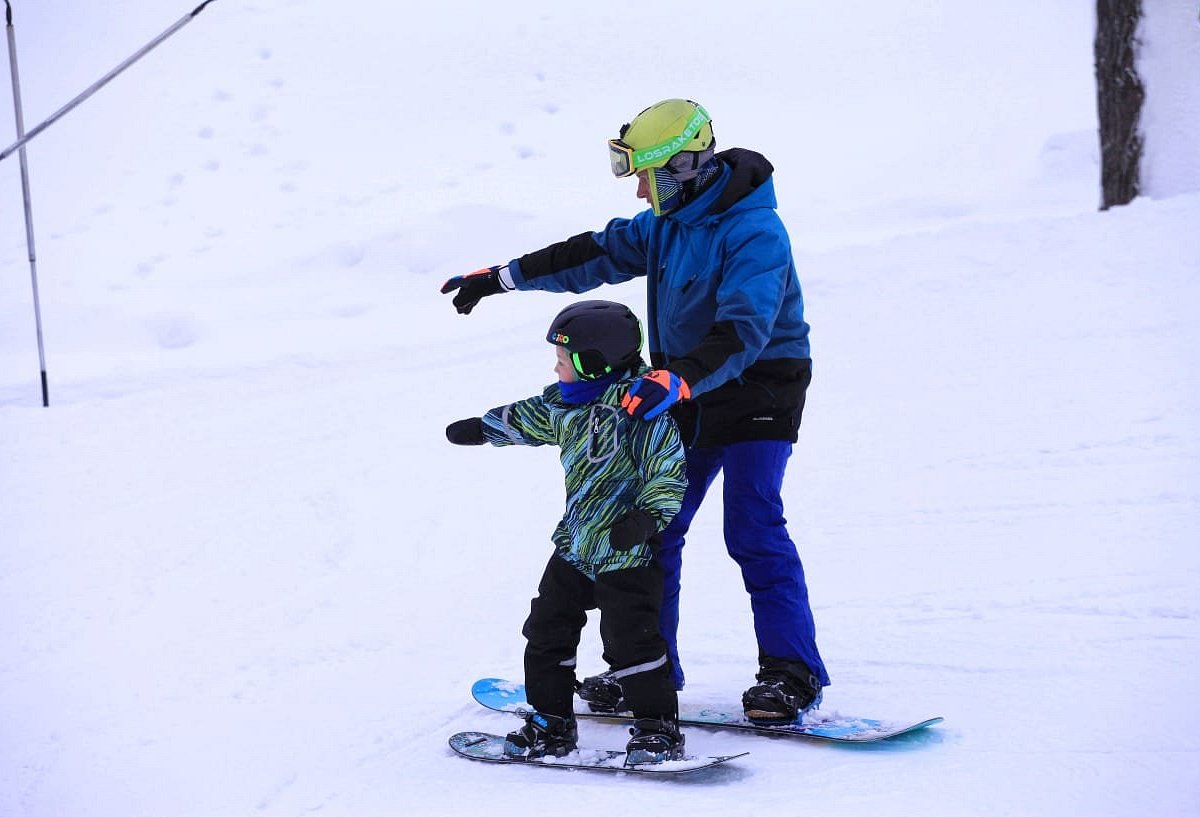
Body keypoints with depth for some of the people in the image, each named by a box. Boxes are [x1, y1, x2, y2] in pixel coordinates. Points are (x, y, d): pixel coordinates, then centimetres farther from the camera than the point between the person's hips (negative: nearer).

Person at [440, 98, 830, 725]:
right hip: (685, 394, 8)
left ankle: (792, 672, -7)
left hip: (756, 392, -8)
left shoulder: (755, 233, -23)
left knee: (752, 528, -15)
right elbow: (598, 255, 12)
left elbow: (741, 331, -35)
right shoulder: (666, 222, 4)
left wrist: (677, 380, -49)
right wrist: (502, 278, 10)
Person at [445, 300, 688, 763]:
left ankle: (659, 729, 5)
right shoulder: (569, 403, 6)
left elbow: (668, 470, -21)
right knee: (547, 630, 12)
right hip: (575, 548, 9)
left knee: (630, 639, -9)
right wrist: (482, 427, 37)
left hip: (626, 553, -9)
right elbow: (531, 417, 26)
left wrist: (647, 515, -33)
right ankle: (551, 721, 24)